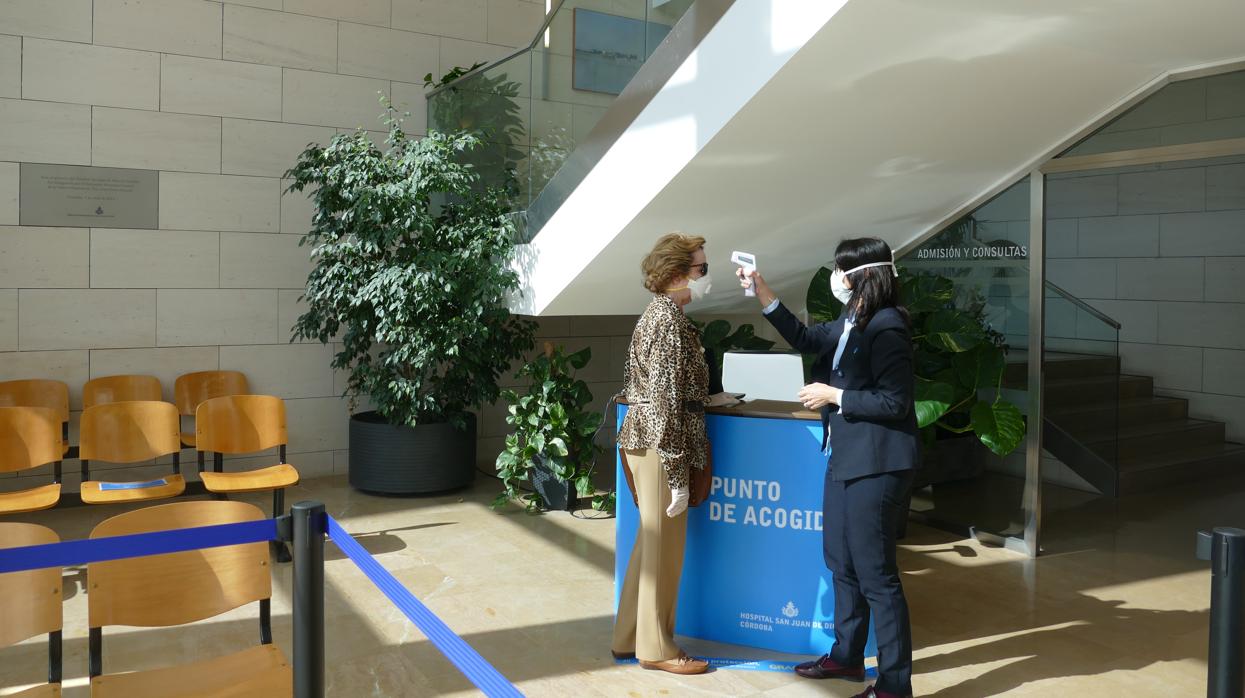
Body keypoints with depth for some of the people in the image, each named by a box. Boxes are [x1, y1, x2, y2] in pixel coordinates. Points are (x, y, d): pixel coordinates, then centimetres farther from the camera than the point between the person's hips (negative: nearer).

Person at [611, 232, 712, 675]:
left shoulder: (653, 315, 13)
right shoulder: (672, 320, -17)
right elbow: (666, 402, -21)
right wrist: (677, 476, -20)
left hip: (639, 443, 10)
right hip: (660, 449, -10)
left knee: (650, 543, 18)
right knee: (664, 549, 3)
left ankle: (629, 638, 28)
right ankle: (656, 648, 16)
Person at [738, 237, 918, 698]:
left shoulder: (887, 328, -19)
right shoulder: (850, 322, 9)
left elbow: (895, 402, -23)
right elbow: (805, 339, 22)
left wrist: (833, 395, -16)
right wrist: (762, 292, 15)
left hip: (875, 466, -10)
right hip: (845, 460, 10)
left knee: (875, 574, -2)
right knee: (840, 562, 20)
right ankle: (847, 656, 37)